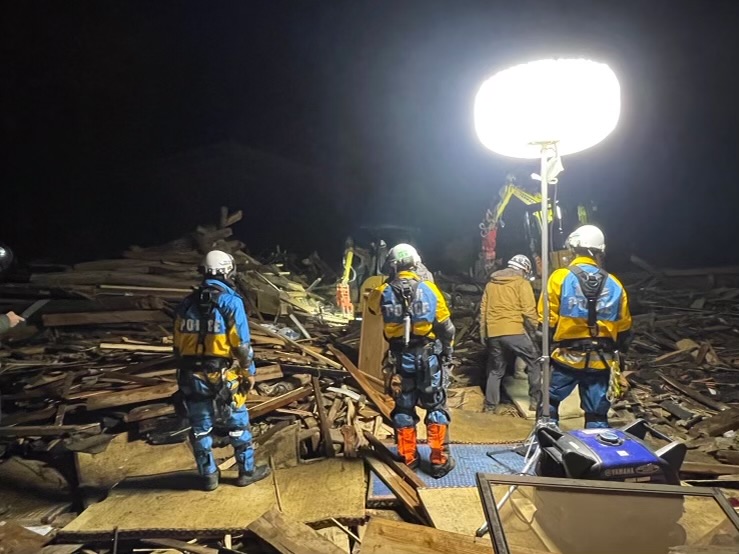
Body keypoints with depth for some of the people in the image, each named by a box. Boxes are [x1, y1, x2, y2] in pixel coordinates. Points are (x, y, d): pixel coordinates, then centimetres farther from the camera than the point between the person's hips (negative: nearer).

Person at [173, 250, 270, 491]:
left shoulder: (187, 303, 6)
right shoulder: (231, 301, -11)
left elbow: (178, 345, 9)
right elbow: (242, 344, -12)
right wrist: (250, 373, -1)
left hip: (192, 376, 5)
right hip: (222, 375, -5)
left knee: (200, 427, 14)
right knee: (238, 423, 11)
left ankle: (209, 475, 24)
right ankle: (247, 471, 22)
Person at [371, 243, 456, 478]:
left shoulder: (384, 293, -5)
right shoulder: (429, 288, -7)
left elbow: (371, 305, 20)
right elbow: (446, 327, -2)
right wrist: (447, 354, 9)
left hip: (400, 359, 1)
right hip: (429, 357, -1)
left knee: (404, 409, 14)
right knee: (436, 407, 10)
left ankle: (408, 459, 23)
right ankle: (439, 460, 15)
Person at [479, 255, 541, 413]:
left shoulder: (491, 283, 18)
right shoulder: (522, 283, 1)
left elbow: (483, 310, 18)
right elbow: (529, 310, -7)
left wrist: (483, 333, 22)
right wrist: (534, 327, 8)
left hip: (493, 333, 5)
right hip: (514, 331, -5)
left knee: (495, 370, 16)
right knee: (534, 363, 12)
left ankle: (490, 405, 15)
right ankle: (535, 400, 10)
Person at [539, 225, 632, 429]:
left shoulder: (560, 278, -7)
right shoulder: (614, 285, 5)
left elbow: (548, 321, -8)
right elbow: (624, 329, 12)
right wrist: (618, 353, 24)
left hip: (566, 358, -3)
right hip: (601, 361, 3)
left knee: (548, 403, 14)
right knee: (597, 416, 11)